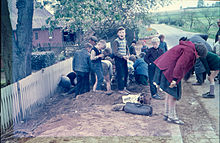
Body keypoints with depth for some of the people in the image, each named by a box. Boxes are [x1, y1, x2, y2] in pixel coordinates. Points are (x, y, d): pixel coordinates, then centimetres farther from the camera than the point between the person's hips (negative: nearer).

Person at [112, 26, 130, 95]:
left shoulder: (125, 41, 13)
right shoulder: (116, 41, -10)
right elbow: (115, 52, -16)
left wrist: (127, 55, -1)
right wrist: (122, 56, -23)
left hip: (124, 59, 7)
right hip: (118, 59, -7)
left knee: (126, 74, 11)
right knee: (120, 75, -5)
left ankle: (124, 87, 23)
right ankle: (120, 89, 4)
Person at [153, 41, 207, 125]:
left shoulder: (187, 47, 17)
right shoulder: (190, 52, -14)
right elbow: (180, 65, -23)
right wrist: (175, 79, -24)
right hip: (169, 70, -11)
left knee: (169, 93, 15)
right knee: (173, 93, -3)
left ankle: (167, 114, 23)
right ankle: (172, 116, 6)